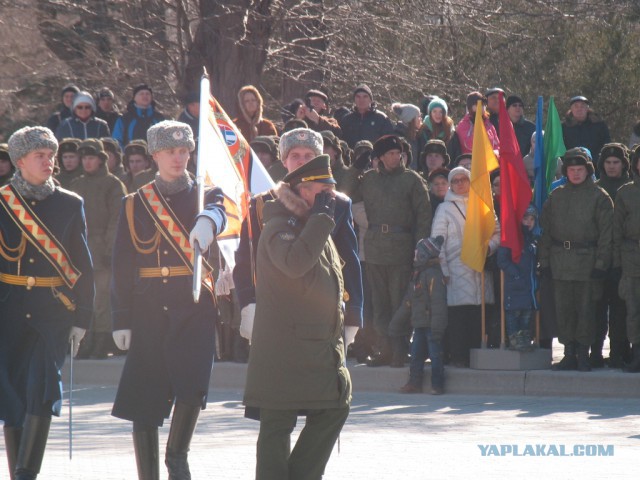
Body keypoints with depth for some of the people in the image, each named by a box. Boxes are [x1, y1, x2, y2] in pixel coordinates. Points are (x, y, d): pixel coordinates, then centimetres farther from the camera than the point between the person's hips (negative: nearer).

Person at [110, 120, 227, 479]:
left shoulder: (204, 195, 8)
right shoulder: (136, 204, 11)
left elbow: (218, 213, -19)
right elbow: (122, 267, 10)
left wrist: (207, 221, -44)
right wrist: (122, 320, 2)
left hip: (194, 305, -1)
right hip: (149, 311, 1)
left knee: (193, 384, -15)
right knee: (144, 397, 0)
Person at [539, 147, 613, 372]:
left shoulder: (599, 197, 0)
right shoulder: (556, 196, 11)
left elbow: (607, 233, -3)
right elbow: (545, 229, 13)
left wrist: (601, 263, -10)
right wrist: (545, 260, 6)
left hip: (587, 259, -4)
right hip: (560, 259, 4)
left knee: (586, 309, -2)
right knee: (564, 309, 5)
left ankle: (583, 354, 6)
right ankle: (569, 355, 12)